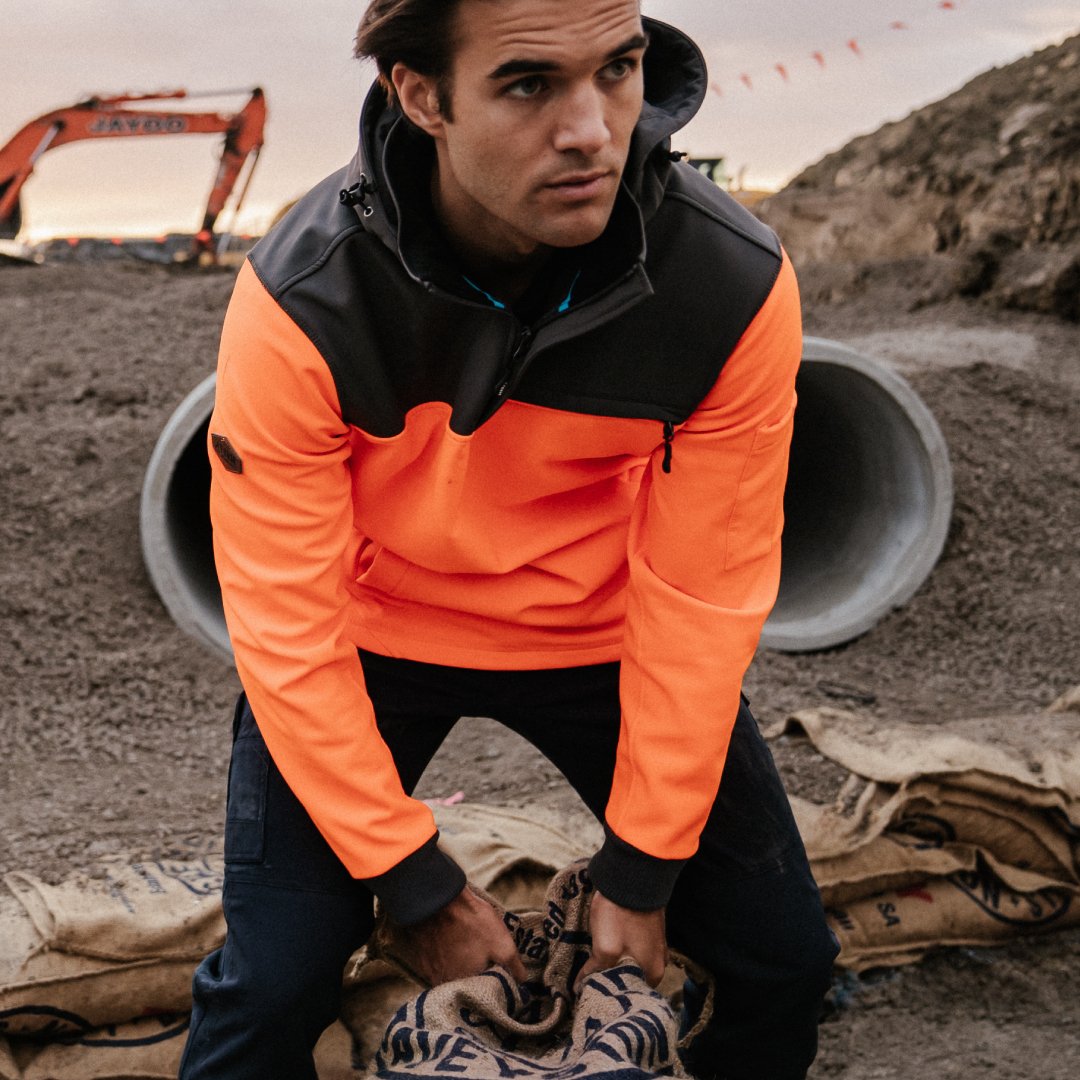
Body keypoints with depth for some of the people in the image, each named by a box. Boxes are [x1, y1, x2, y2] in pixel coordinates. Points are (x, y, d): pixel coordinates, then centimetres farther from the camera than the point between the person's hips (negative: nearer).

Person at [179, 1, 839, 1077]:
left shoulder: (738, 287, -26)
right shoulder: (299, 304, -29)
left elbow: (703, 603, -17)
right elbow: (284, 628, -21)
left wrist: (639, 875, -10)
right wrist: (420, 888, -16)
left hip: (598, 635, 2)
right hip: (369, 632, -1)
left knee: (784, 962, 3)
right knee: (273, 981, -10)